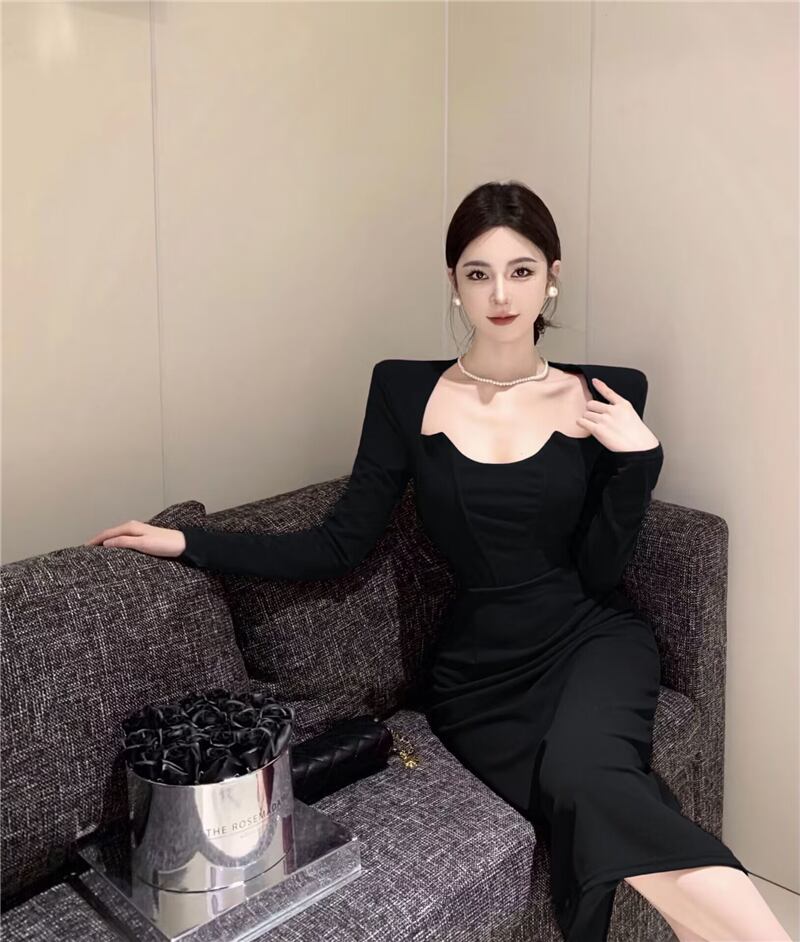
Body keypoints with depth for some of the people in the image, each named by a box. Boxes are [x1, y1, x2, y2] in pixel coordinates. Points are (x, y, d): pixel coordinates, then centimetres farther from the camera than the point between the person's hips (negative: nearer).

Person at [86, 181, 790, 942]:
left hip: (590, 643, 0)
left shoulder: (605, 397, 0)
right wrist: (187, 543, -8)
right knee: (596, 819, -25)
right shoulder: (405, 392, 0)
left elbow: (599, 572, -1)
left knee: (583, 774, -32)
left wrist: (638, 456, -13)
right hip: (477, 671, 0)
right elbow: (339, 546, -2)